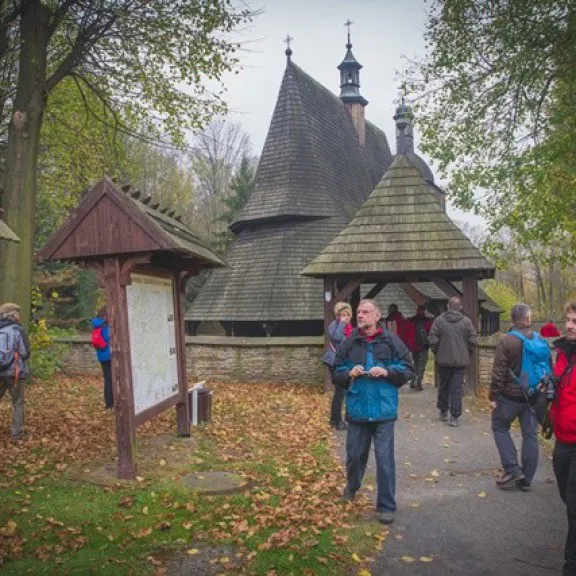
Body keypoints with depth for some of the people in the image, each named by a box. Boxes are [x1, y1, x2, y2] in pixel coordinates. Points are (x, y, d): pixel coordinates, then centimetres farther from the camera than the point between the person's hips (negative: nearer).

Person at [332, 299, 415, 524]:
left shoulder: (391, 341, -4)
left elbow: (408, 369, 2)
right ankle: (352, 487, 46)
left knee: (385, 460, 1)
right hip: (357, 410, 3)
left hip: (383, 411, -2)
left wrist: (387, 372, -14)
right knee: (354, 454, 17)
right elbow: (336, 373, 9)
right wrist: (349, 373, -12)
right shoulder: (349, 343, 2)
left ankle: (387, 506, 16)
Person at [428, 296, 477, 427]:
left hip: (443, 360, 0)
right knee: (457, 388, 3)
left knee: (443, 386, 15)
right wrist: (467, 354, 10)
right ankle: (455, 417, 0)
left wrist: (437, 353, 8)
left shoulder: (439, 320, -5)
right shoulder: (466, 321, -3)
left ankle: (443, 412, 27)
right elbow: (473, 341, -4)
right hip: (461, 361, 0)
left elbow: (432, 340, -8)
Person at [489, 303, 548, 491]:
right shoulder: (540, 341, 2)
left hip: (511, 396, -4)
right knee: (530, 435, 10)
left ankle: (512, 470, 2)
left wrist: (493, 396, -8)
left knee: (500, 427, 12)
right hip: (533, 396, 4)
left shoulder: (507, 341, -14)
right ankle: (525, 480, 15)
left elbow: (498, 372, -15)